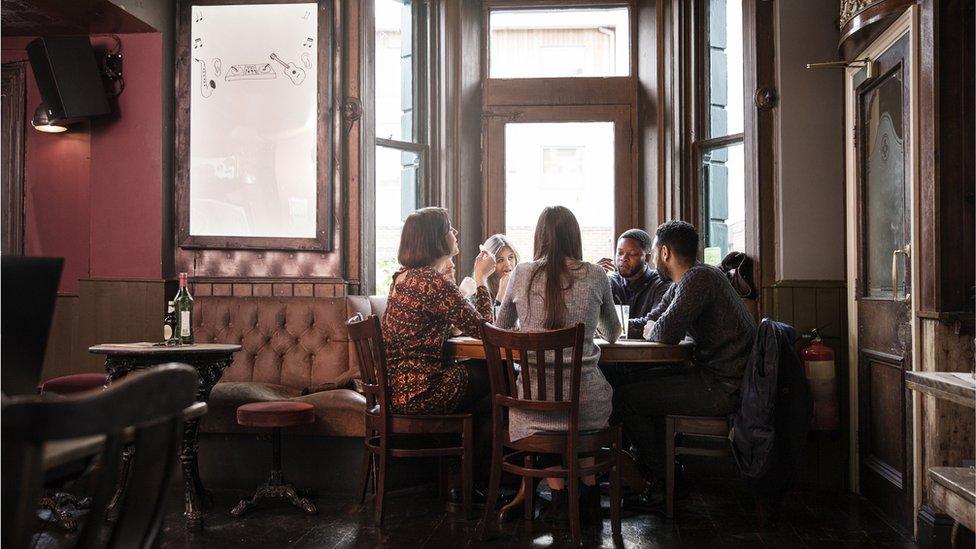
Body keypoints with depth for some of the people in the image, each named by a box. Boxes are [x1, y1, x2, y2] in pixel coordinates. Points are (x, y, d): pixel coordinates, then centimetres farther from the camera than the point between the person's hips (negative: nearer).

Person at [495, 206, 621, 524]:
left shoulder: (522, 274, 2)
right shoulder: (595, 276, 1)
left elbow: (500, 328, 16)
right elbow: (612, 334, 18)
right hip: (585, 402, 0)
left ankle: (559, 494, 27)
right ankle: (589, 490, 36)